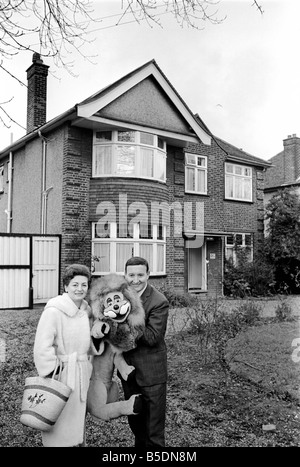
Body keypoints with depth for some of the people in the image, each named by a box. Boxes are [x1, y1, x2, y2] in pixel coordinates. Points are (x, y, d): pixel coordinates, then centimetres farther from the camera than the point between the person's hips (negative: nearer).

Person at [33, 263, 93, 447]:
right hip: (61, 374, -7)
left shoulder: (86, 310, 5)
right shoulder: (53, 311, -18)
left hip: (82, 375, 7)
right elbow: (42, 348, -20)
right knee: (60, 425, 3)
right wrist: (52, 375, -19)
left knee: (79, 419, 21)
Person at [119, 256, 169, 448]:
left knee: (154, 431, 7)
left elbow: (152, 337, -23)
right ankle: (140, 444, 48)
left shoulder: (159, 302, -20)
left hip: (151, 373, -6)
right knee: (134, 421, 25)